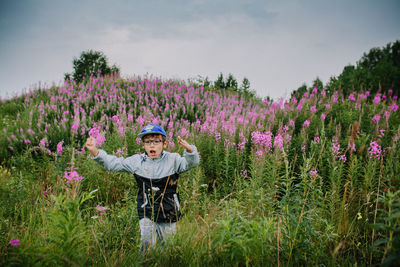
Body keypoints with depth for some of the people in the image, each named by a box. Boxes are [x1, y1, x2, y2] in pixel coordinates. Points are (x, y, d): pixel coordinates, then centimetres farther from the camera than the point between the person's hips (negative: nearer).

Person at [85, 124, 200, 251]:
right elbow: (112, 164, 0)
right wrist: (95, 151, -14)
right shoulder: (137, 161, -1)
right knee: (147, 243, -12)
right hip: (146, 214, 0)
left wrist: (189, 149, -44)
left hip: (170, 215, 0)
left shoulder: (173, 160, -6)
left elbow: (192, 163, -21)